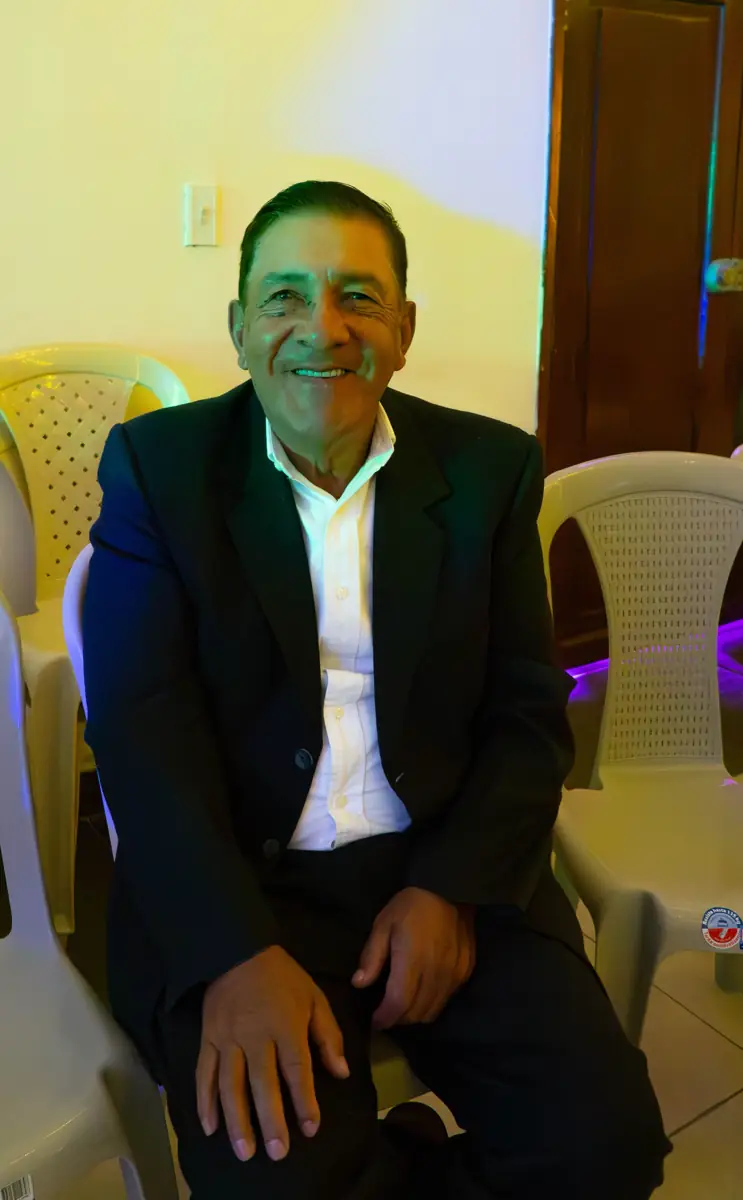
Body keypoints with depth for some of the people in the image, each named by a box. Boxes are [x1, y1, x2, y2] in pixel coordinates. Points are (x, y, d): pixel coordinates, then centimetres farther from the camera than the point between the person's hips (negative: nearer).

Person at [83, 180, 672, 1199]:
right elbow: (144, 729, -9)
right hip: (230, 887, -1)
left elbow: (529, 716, 5)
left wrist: (451, 890, -11)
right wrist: (238, 955, -21)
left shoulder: (492, 468, 5)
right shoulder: (160, 466, 0)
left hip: (451, 872, 2)